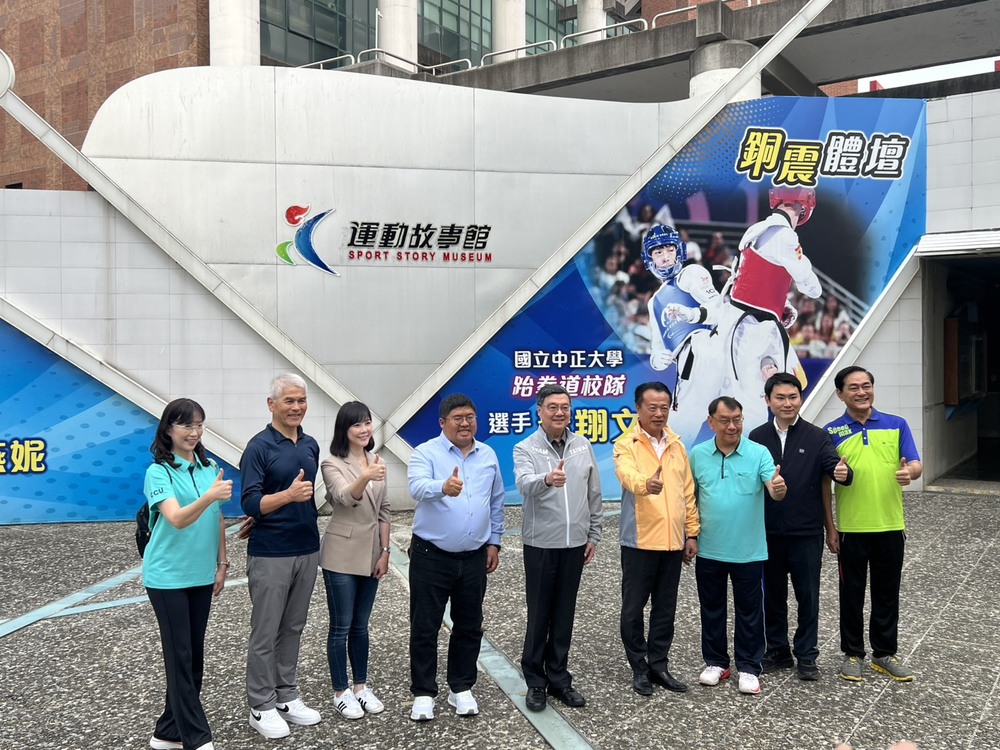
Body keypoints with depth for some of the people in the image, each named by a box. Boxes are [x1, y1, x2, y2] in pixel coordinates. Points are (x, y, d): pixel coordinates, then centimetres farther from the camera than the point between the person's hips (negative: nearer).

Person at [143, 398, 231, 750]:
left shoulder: (209, 468, 4)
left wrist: (222, 564, 11)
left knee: (195, 654, 11)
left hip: (201, 575, 6)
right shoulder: (159, 471, -13)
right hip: (168, 577, -6)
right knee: (180, 656, -1)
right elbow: (177, 519, -27)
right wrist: (209, 496, -43)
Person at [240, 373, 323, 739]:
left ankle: (287, 696, 26)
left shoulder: (311, 445, 7)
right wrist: (288, 495, -30)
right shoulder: (259, 447, -12)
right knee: (265, 633, 4)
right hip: (270, 554, -6)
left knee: (293, 628, 14)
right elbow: (250, 503, -17)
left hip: (307, 550, 6)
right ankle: (261, 706, 16)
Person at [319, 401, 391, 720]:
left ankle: (361, 686, 26)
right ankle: (341, 692, 16)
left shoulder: (375, 462, 7)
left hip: (370, 555, 5)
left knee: (360, 625, 15)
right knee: (341, 627, 4)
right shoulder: (332, 464, -10)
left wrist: (385, 551, 4)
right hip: (341, 556, -5)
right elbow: (344, 497, -28)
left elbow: (383, 510, 9)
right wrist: (366, 477, -48)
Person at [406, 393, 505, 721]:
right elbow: (417, 487, -29)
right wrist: (443, 487, -49)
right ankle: (423, 693, 18)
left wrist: (494, 541, 12)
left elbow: (497, 502, 14)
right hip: (431, 555, -4)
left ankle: (461, 689, 28)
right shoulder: (426, 452, -9)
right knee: (425, 627, 4)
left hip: (474, 557, 4)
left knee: (469, 627, 13)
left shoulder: (488, 455, 6)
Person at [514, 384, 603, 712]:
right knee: (539, 615, 5)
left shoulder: (582, 446, 5)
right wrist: (547, 479, -49)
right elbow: (525, 484, -28)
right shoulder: (526, 449, -8)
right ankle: (535, 681, 19)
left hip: (575, 543, 4)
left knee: (564, 614, 12)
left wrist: (594, 535, 9)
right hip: (541, 544, -3)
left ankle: (558, 678, 24)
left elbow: (594, 494, 10)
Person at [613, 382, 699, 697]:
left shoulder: (677, 446, 10)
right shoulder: (626, 445, -7)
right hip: (639, 540, -4)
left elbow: (688, 492, 13)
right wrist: (646, 483, -51)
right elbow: (628, 475, -29)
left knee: (665, 608, 12)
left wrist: (692, 532, 8)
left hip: (673, 540, 5)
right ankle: (639, 668, 19)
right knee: (633, 607, 4)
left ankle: (658, 665, 25)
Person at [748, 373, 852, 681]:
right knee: (773, 594, 12)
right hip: (768, 531, 2)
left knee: (808, 596, 7)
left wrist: (843, 472, -36)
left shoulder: (816, 437, -2)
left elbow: (834, 465, -16)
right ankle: (777, 651, 26)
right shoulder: (757, 437, 3)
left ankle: (806, 655, 20)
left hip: (807, 532, -2)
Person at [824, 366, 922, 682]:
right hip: (851, 528, -1)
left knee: (887, 593, 12)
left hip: (890, 525, 2)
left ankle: (885, 653, 26)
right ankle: (853, 654, 22)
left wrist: (909, 472, -26)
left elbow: (916, 465, -3)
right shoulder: (831, 432, -1)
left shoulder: (897, 425, 3)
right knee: (852, 593, 8)